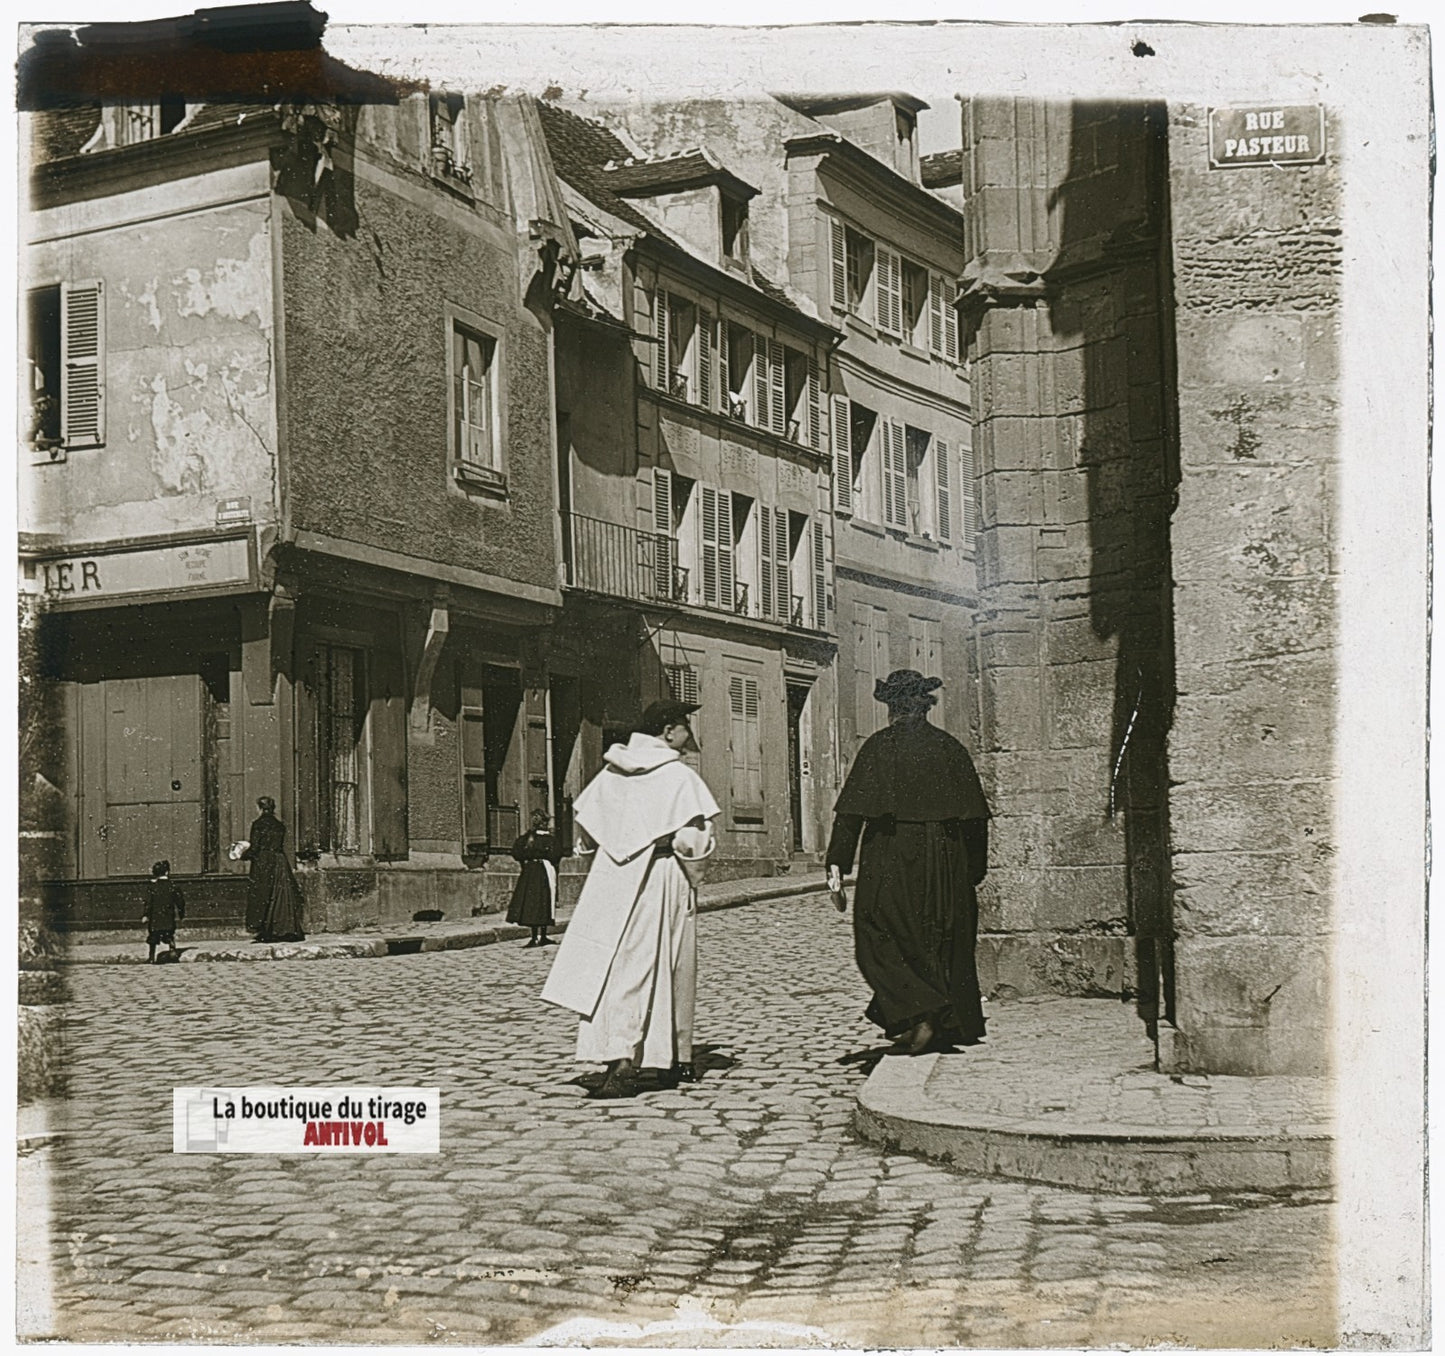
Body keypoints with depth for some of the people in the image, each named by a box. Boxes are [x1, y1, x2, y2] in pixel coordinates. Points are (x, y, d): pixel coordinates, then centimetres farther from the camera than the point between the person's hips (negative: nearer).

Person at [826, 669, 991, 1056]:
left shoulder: (878, 747, -4)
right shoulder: (950, 748, 5)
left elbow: (852, 810, -10)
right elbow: (975, 814, 7)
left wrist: (837, 865, -9)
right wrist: (975, 870, 14)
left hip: (889, 868, -4)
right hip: (946, 867, 4)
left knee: (881, 941, 4)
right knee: (946, 940, 13)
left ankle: (919, 1013, -13)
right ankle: (954, 1023, 16)